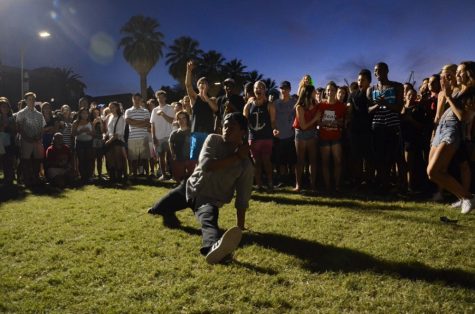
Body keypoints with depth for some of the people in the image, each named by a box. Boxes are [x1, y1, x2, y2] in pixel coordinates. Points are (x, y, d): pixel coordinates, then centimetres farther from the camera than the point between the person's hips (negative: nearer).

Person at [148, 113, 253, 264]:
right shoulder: (213, 139, -10)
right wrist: (236, 157, -25)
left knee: (208, 222, -38)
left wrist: (240, 229, -23)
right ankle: (170, 217, 48)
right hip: (189, 187, 4)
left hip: (210, 201, -4)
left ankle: (213, 246, -72)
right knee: (154, 212, 13)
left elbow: (242, 200, -14)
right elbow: (206, 165, -28)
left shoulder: (246, 165, -15)